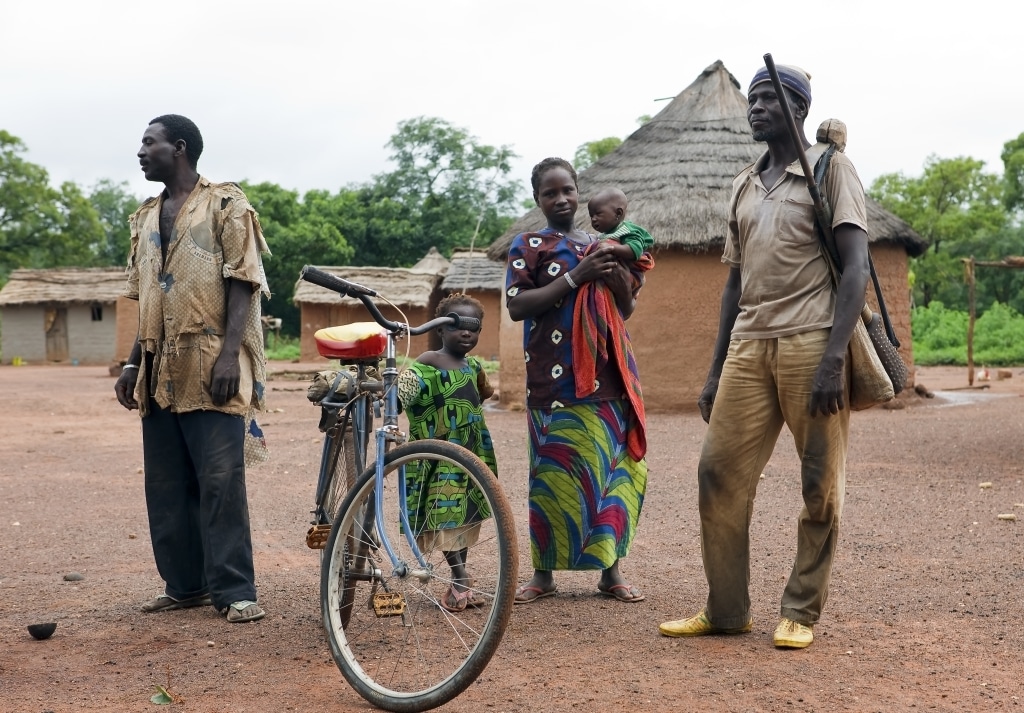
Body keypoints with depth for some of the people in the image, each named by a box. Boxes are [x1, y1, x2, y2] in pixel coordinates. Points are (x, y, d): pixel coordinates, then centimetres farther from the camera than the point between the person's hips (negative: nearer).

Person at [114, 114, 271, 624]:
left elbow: (243, 285, -8)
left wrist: (229, 354, -18)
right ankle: (184, 585, 17)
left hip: (212, 368, -7)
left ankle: (234, 590, -4)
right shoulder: (146, 219, 19)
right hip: (160, 372, 7)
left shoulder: (225, 206, 0)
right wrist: (133, 364, 16)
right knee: (166, 486, 8)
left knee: (221, 482, -9)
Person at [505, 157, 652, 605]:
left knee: (611, 468, 4)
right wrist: (575, 277, -16)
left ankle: (610, 569, 14)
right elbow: (516, 306, -10)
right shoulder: (528, 246, 2)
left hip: (608, 375, 4)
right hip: (556, 378, -4)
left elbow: (626, 311, 18)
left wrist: (621, 283, -5)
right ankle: (544, 572, 8)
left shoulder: (602, 247, 15)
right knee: (555, 471, -3)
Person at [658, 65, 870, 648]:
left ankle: (802, 612, 11)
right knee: (719, 475, 0)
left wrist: (833, 357, -17)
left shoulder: (831, 169, 3)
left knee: (821, 486, -1)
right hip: (749, 347, 5)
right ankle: (726, 610, 11)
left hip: (811, 343, -5)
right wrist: (717, 371, 15)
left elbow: (856, 266, -6)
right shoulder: (744, 185, 19)